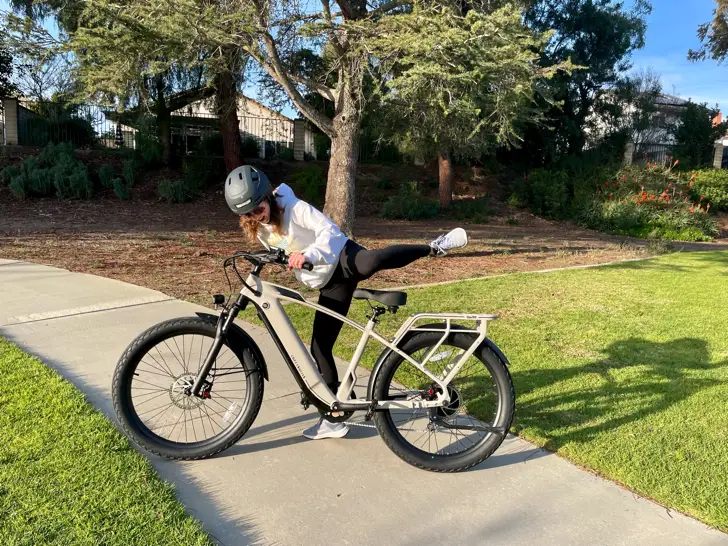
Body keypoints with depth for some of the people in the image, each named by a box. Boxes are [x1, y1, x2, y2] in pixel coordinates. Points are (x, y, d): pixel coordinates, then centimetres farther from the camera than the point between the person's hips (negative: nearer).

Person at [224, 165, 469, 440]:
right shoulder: (259, 230, 8)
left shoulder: (293, 207, -12)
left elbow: (329, 230, -25)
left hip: (345, 260, -6)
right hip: (328, 285, 7)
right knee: (320, 347, 4)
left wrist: (307, 254, -39)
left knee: (374, 260, -45)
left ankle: (434, 247, -30)